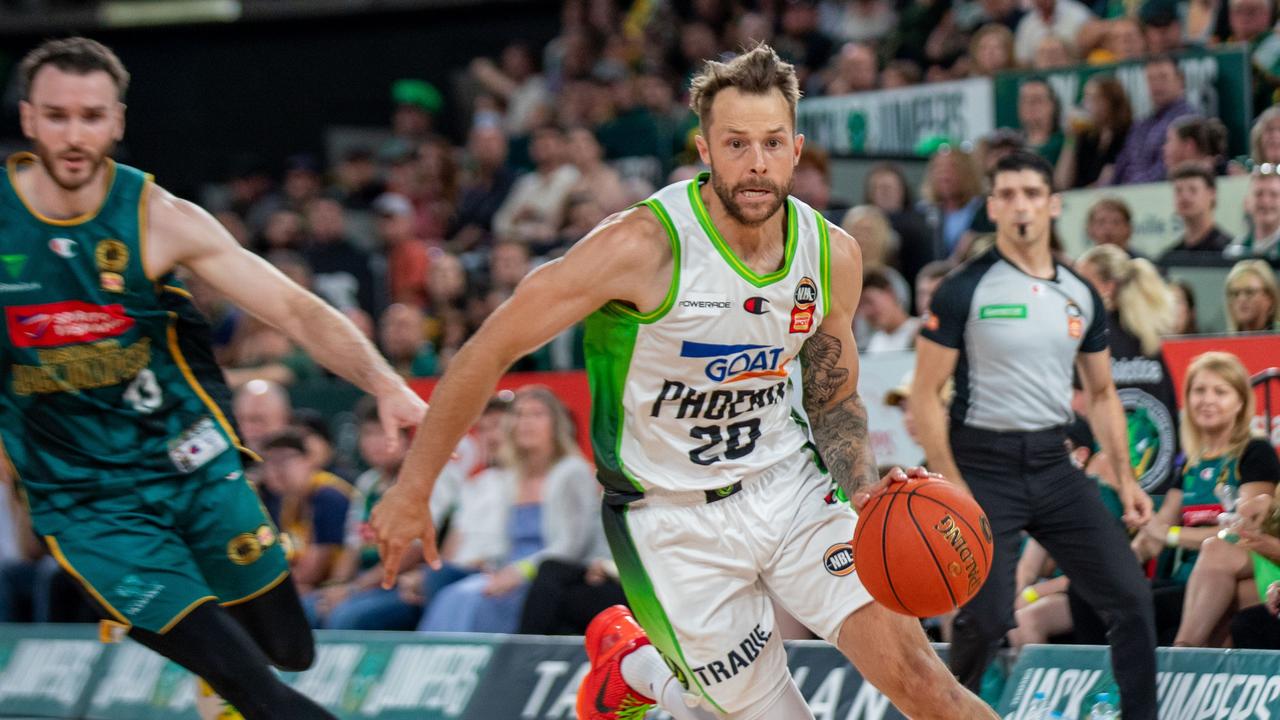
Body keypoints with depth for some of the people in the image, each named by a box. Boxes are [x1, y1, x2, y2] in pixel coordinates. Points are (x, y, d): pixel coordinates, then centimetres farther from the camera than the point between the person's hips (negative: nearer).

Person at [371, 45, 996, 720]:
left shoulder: (833, 255, -5)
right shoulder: (643, 246, -22)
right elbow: (491, 349, -14)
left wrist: (865, 494, -9)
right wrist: (411, 492, -10)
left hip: (785, 484, 4)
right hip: (672, 516, -4)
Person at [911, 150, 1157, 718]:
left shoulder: (1080, 296, 8)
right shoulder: (963, 290, -7)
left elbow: (1101, 395, 18)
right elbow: (925, 395, -8)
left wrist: (1124, 477, 8)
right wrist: (951, 487, -16)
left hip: (1053, 466, 5)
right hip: (985, 467, -5)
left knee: (1130, 597, -3)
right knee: (987, 618, -9)